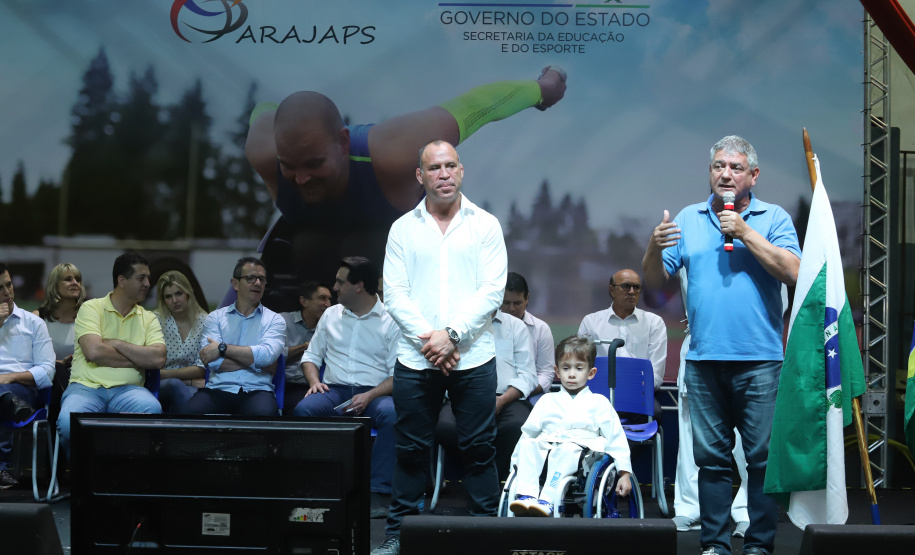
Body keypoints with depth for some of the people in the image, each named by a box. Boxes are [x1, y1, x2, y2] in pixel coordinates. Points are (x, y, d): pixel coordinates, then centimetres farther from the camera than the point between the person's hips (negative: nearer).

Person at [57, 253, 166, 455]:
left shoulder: (149, 319, 15)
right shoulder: (91, 308, 5)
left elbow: (158, 358, -3)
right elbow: (94, 351, -12)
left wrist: (116, 344, -4)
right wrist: (138, 360, -2)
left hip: (127, 389, 2)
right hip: (87, 386, -2)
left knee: (153, 410, -34)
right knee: (68, 423, -36)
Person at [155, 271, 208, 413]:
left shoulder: (204, 322, 6)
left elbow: (202, 369, 1)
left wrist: (166, 374, -9)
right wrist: (190, 380, -8)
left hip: (194, 387, 0)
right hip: (160, 387, 0)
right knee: (175, 385, -36)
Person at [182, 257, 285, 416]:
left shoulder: (274, 320, 12)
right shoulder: (216, 317, 14)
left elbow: (267, 355, -9)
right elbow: (212, 361, -2)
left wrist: (223, 348, -6)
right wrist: (255, 361, -4)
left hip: (256, 390, -1)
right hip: (218, 389, 1)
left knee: (263, 412, -39)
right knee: (191, 410, -33)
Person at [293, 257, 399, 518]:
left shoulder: (391, 320, 3)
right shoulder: (331, 315, 18)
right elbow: (311, 356, 22)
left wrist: (369, 396, -20)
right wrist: (314, 381, -1)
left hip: (375, 392, -3)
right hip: (335, 390, 3)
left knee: (391, 413, -37)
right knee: (304, 409, -29)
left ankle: (379, 492, -32)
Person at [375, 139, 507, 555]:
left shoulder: (485, 224, 5)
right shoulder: (403, 228, 8)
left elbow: (492, 290, -3)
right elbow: (395, 294, 2)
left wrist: (452, 334, -14)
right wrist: (428, 338, -11)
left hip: (473, 358, -1)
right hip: (415, 360, 1)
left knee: (479, 449, 3)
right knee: (411, 449, 7)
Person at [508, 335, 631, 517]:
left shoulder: (599, 403, 19)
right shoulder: (547, 401, 27)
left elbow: (616, 439, 14)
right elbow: (528, 432, 27)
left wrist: (624, 473, 4)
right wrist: (516, 463, 19)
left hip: (578, 452, -3)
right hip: (545, 449, 3)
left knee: (566, 450, -38)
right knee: (528, 444, -30)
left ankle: (547, 501, -50)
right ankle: (525, 496, -43)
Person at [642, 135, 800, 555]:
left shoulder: (774, 218, 4)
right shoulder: (688, 219, 12)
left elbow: (792, 272, -11)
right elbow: (654, 279, 9)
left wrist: (745, 232, -14)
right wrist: (655, 247, -12)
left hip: (759, 361, -2)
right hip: (704, 359, 3)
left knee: (763, 457, 0)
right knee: (710, 457, 7)